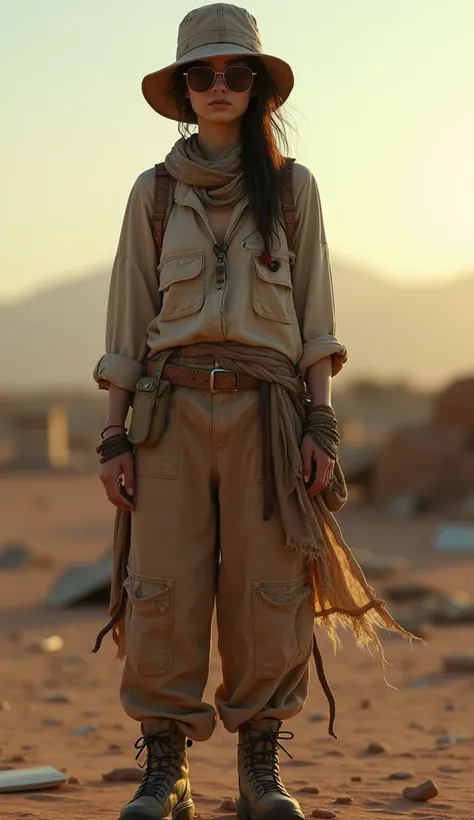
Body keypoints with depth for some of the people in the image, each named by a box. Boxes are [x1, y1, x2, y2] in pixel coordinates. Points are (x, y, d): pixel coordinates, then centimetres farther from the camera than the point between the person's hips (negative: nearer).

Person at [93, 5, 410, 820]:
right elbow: (128, 321, 10)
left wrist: (321, 426, -1)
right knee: (163, 593, -7)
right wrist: (115, 435, 2)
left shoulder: (291, 187, 11)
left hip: (265, 414, 0)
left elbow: (314, 316, 9)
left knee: (268, 599, -3)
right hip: (171, 413, 0)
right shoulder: (154, 192, 11)